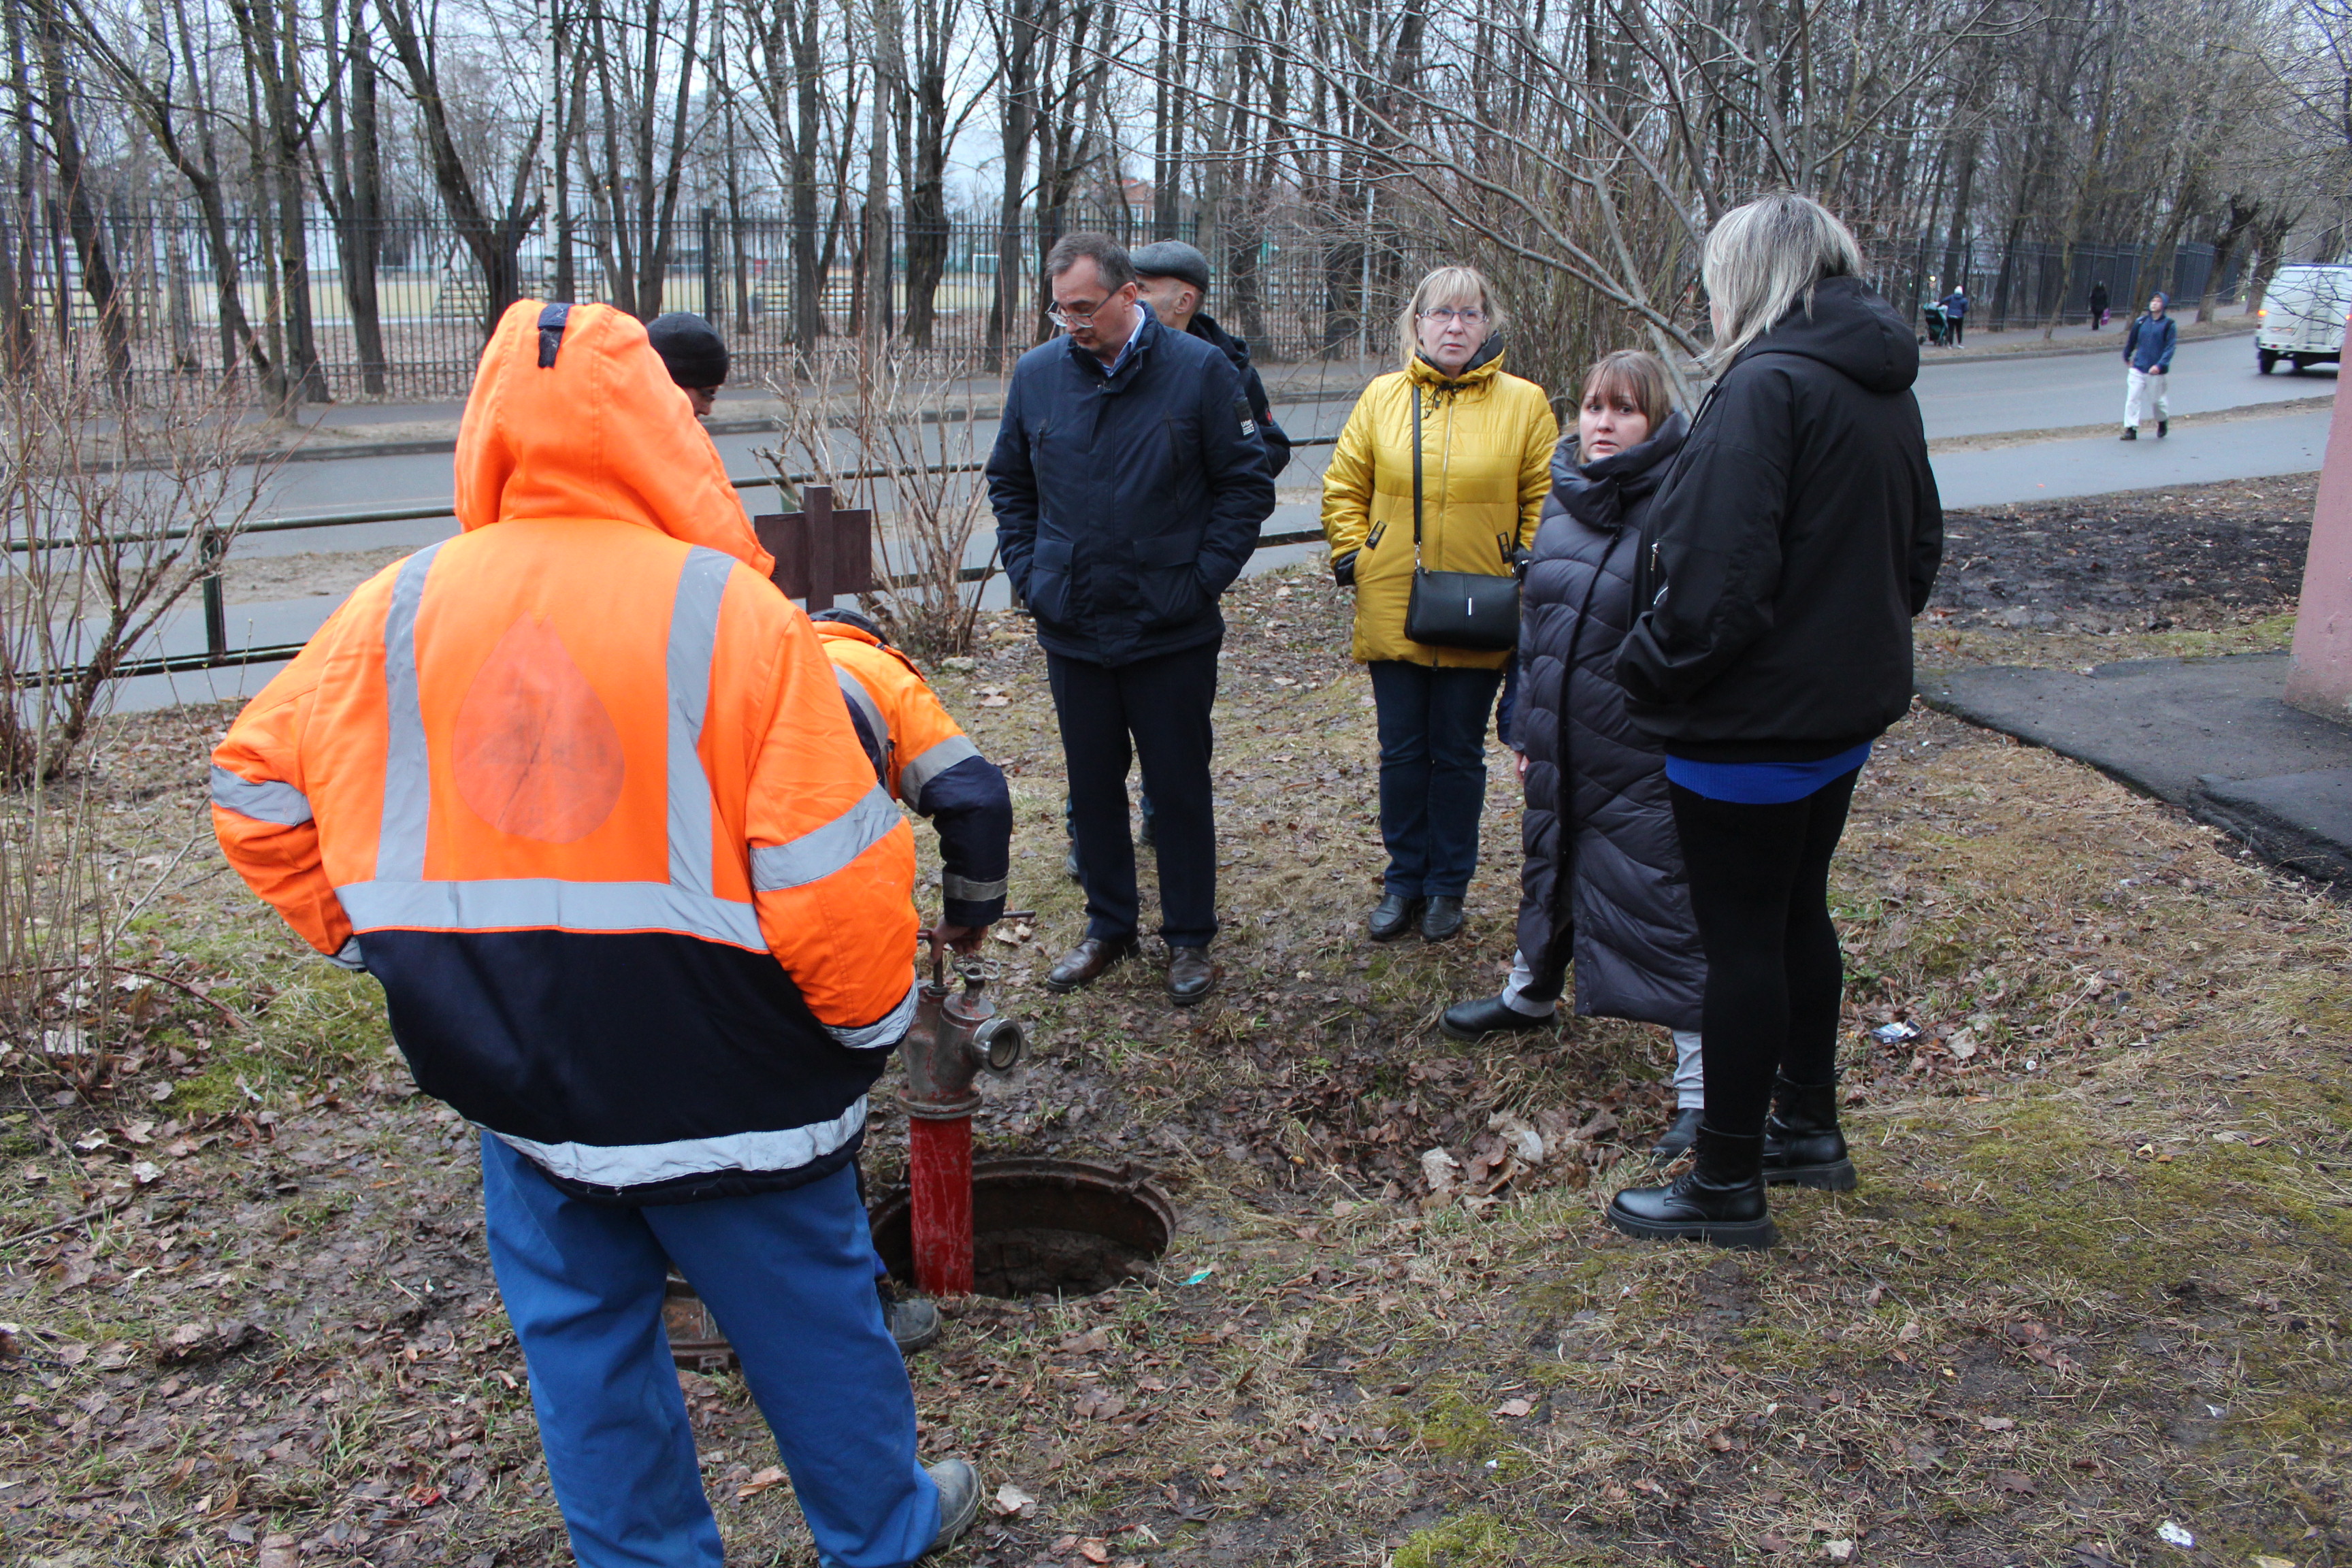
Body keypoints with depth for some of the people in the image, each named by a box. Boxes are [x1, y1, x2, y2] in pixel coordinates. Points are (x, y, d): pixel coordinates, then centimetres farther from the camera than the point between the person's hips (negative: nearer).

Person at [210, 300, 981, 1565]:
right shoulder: (729, 611, -17)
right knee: (807, 1319, 17)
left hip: (512, 1079, 3)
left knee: (582, 1339, 20)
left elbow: (257, 790, 7)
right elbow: (830, 874, -18)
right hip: (721, 1081, -3)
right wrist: (873, 1020, -1)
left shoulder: (396, 610, -4)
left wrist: (371, 938, 15)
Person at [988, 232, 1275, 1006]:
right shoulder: (1037, 374, 1)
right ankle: (1108, 926, 31)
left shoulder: (1200, 371, -8)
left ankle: (1190, 938, 23)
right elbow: (1009, 485, 14)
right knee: (1092, 787, 14)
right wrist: (1028, 573, 3)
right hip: (1071, 630, 3)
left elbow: (1247, 485, -3)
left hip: (1172, 634, -3)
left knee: (1179, 788, 7)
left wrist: (1200, 580, -10)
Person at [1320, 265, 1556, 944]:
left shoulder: (1524, 403, -1)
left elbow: (1545, 500, 3)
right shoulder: (1382, 397, 4)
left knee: (1458, 755, 9)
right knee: (1402, 753, 9)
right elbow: (1344, 486, 11)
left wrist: (1525, 575, -5)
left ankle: (1448, 886, 23)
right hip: (1392, 610, 1)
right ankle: (1404, 881, 24)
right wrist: (1351, 555, 0)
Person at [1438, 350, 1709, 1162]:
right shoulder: (1562, 500, 7)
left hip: (1642, 759, -7)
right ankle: (1530, 995, 51)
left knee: (1658, 903, -4)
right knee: (1548, 868, 25)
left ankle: (1701, 1085, 5)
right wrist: (1526, 724, 17)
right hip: (1558, 746, 8)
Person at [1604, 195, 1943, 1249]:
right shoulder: (1885, 388, 9)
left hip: (1752, 725, -9)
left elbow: (1717, 578, -27)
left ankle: (1727, 1187, 14)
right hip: (1847, 705, 9)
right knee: (1798, 914, 22)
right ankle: (1809, 1127, 37)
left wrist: (1649, 674, -13)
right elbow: (1919, 547, 18)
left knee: (1741, 940, 1)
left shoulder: (1766, 387, -21)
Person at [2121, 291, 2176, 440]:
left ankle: (2163, 422, 37)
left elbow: (2170, 347, -10)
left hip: (2158, 371, -2)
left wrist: (2160, 365, -23)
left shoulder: (2169, 325, -5)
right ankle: (2131, 429, -4)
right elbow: (2131, 341, 21)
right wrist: (2127, 357, 31)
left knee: (2160, 400, 10)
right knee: (2133, 398, -8)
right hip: (2138, 369, 2)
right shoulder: (2140, 322, 4)